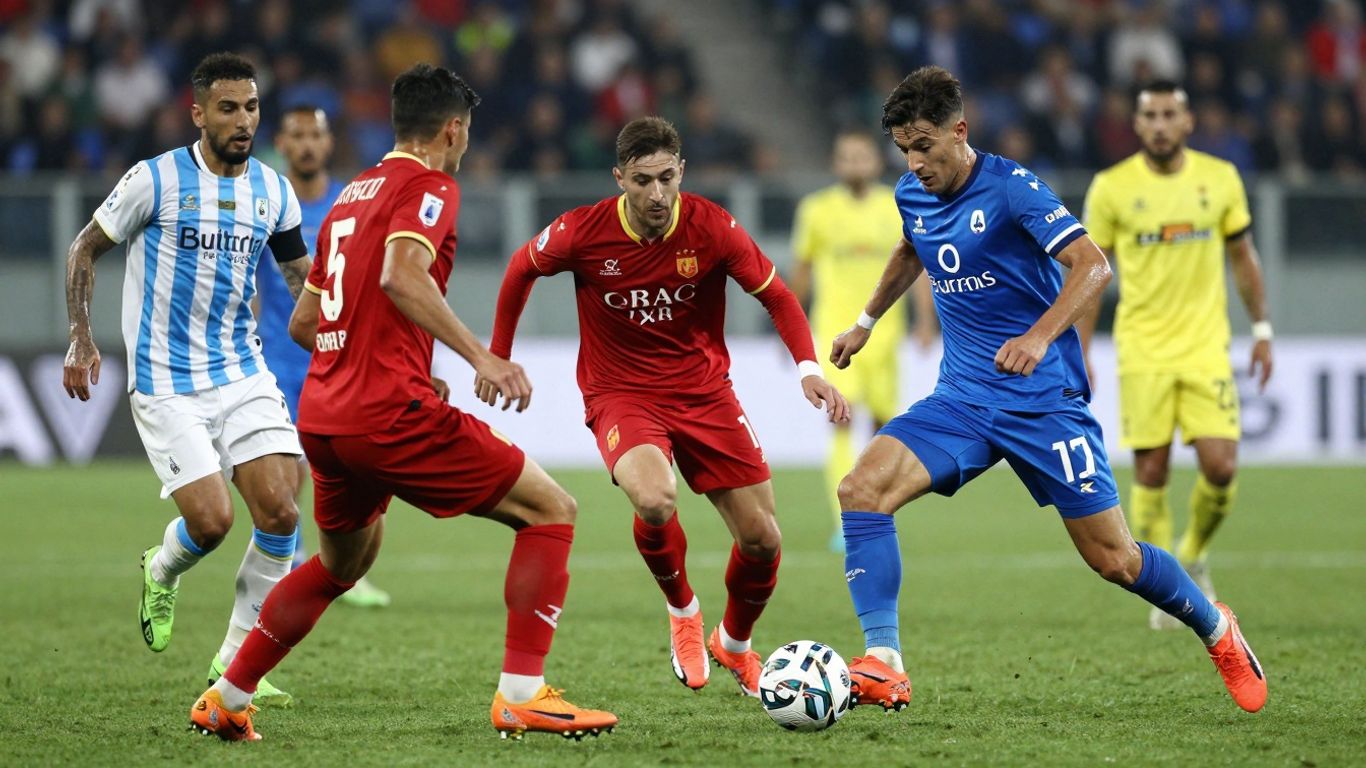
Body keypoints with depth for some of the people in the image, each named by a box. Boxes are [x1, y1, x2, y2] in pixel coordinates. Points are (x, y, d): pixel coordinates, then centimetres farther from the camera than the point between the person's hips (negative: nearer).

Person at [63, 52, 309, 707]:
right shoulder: (156, 180, -8)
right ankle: (160, 575, 23)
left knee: (280, 512, -10)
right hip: (166, 384, -4)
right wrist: (80, 338, -6)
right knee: (210, 519, -15)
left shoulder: (273, 191, 5)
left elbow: (305, 281, 16)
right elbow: (84, 251, 2)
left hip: (243, 375, 4)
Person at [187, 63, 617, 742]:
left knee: (342, 564, 31)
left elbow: (302, 322, 25)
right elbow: (400, 275, -25)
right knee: (550, 511, -2)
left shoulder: (351, 195, 20)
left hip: (322, 417, 9)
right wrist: (480, 358, -30)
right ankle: (522, 696, -12)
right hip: (389, 412, -9)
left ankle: (225, 699, 31)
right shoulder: (429, 187, -5)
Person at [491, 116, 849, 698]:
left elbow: (776, 297, -3)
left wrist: (808, 368, -18)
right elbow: (522, 268, 6)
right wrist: (498, 357, 11)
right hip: (619, 394, -2)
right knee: (655, 501, -33)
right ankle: (682, 613, 1)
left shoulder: (712, 228, -14)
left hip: (703, 389, 2)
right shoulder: (582, 233, -15)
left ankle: (735, 644, 32)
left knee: (761, 538, -2)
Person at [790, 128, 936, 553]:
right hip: (834, 328, -2)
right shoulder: (817, 209, 2)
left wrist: (926, 320, -10)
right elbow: (802, 270, 12)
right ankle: (845, 523, -22)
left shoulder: (900, 209, 2)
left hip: (883, 329, 2)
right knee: (841, 419, -17)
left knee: (883, 421, 8)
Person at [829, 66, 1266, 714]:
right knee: (862, 488, -19)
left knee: (1112, 559, -1)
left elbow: (1092, 265, -24)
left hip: (1043, 401, -6)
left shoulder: (1011, 188, -15)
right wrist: (866, 322, 36)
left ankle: (1216, 631, 27)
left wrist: (1038, 337, -38)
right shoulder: (912, 196, 6)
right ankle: (882, 664, -22)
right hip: (960, 399, 6)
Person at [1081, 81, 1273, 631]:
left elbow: (1242, 255, 13)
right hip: (1143, 351, -1)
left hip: (1206, 347, 1)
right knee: (1151, 472, -4)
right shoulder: (1112, 188, -3)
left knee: (1221, 467, -8)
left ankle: (1194, 553, 20)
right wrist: (1079, 354, 1)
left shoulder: (1220, 179, 2)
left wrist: (1261, 328, 10)